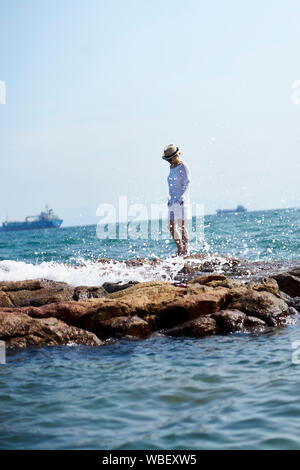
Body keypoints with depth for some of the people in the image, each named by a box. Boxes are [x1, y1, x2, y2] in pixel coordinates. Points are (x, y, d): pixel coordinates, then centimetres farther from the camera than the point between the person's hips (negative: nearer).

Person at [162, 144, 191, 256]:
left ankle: (186, 249, -2)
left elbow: (187, 183, -13)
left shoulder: (183, 167, -7)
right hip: (173, 201, 8)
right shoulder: (172, 167, 15)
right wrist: (169, 198, 17)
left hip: (182, 201, -8)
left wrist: (182, 197, -24)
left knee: (182, 226, -10)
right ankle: (180, 249, 15)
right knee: (172, 227, 5)